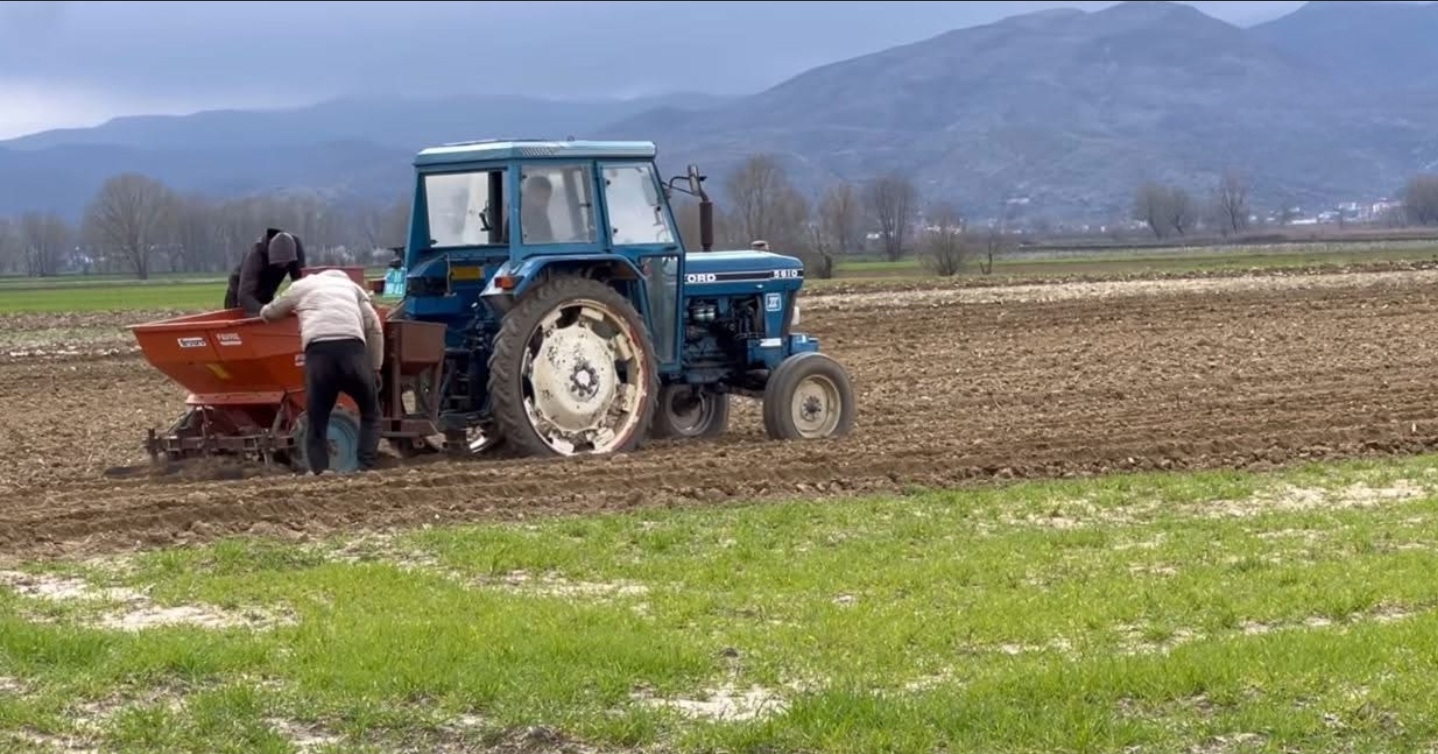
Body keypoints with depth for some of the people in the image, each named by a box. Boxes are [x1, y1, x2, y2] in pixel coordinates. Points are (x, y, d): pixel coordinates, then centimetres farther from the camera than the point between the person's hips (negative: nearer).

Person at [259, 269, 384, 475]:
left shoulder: (302, 286, 31)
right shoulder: (351, 286, 33)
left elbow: (267, 314, 40)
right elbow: (374, 327, 20)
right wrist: (375, 368, 22)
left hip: (318, 350, -1)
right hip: (352, 347, 1)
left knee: (317, 421, 10)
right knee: (370, 413, 18)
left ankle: (320, 474, -3)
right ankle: (366, 469, 3)